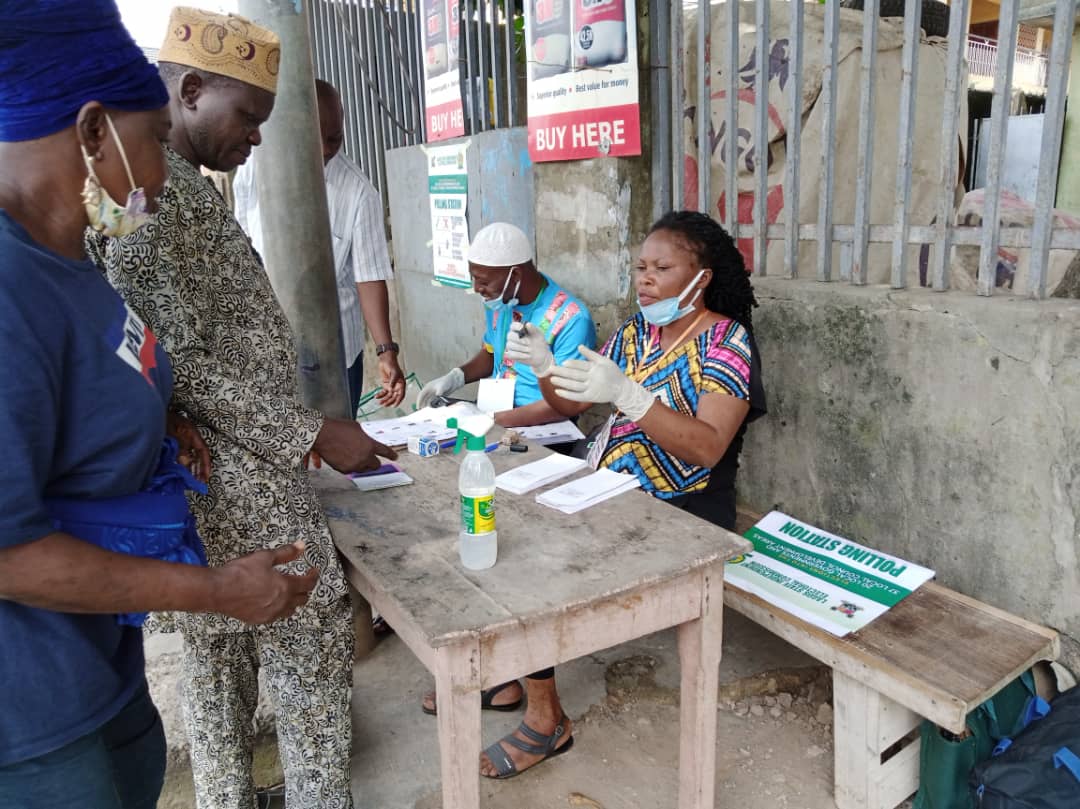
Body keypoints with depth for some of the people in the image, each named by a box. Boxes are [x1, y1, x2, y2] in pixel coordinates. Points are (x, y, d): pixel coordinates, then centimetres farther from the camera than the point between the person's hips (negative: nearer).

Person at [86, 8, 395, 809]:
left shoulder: (179, 184, 13)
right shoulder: (149, 185, -18)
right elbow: (180, 360, -22)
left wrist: (293, 427, 18)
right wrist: (312, 434, -17)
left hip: (221, 475, 10)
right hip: (240, 481, -10)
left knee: (220, 651, 20)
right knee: (314, 647, 5)